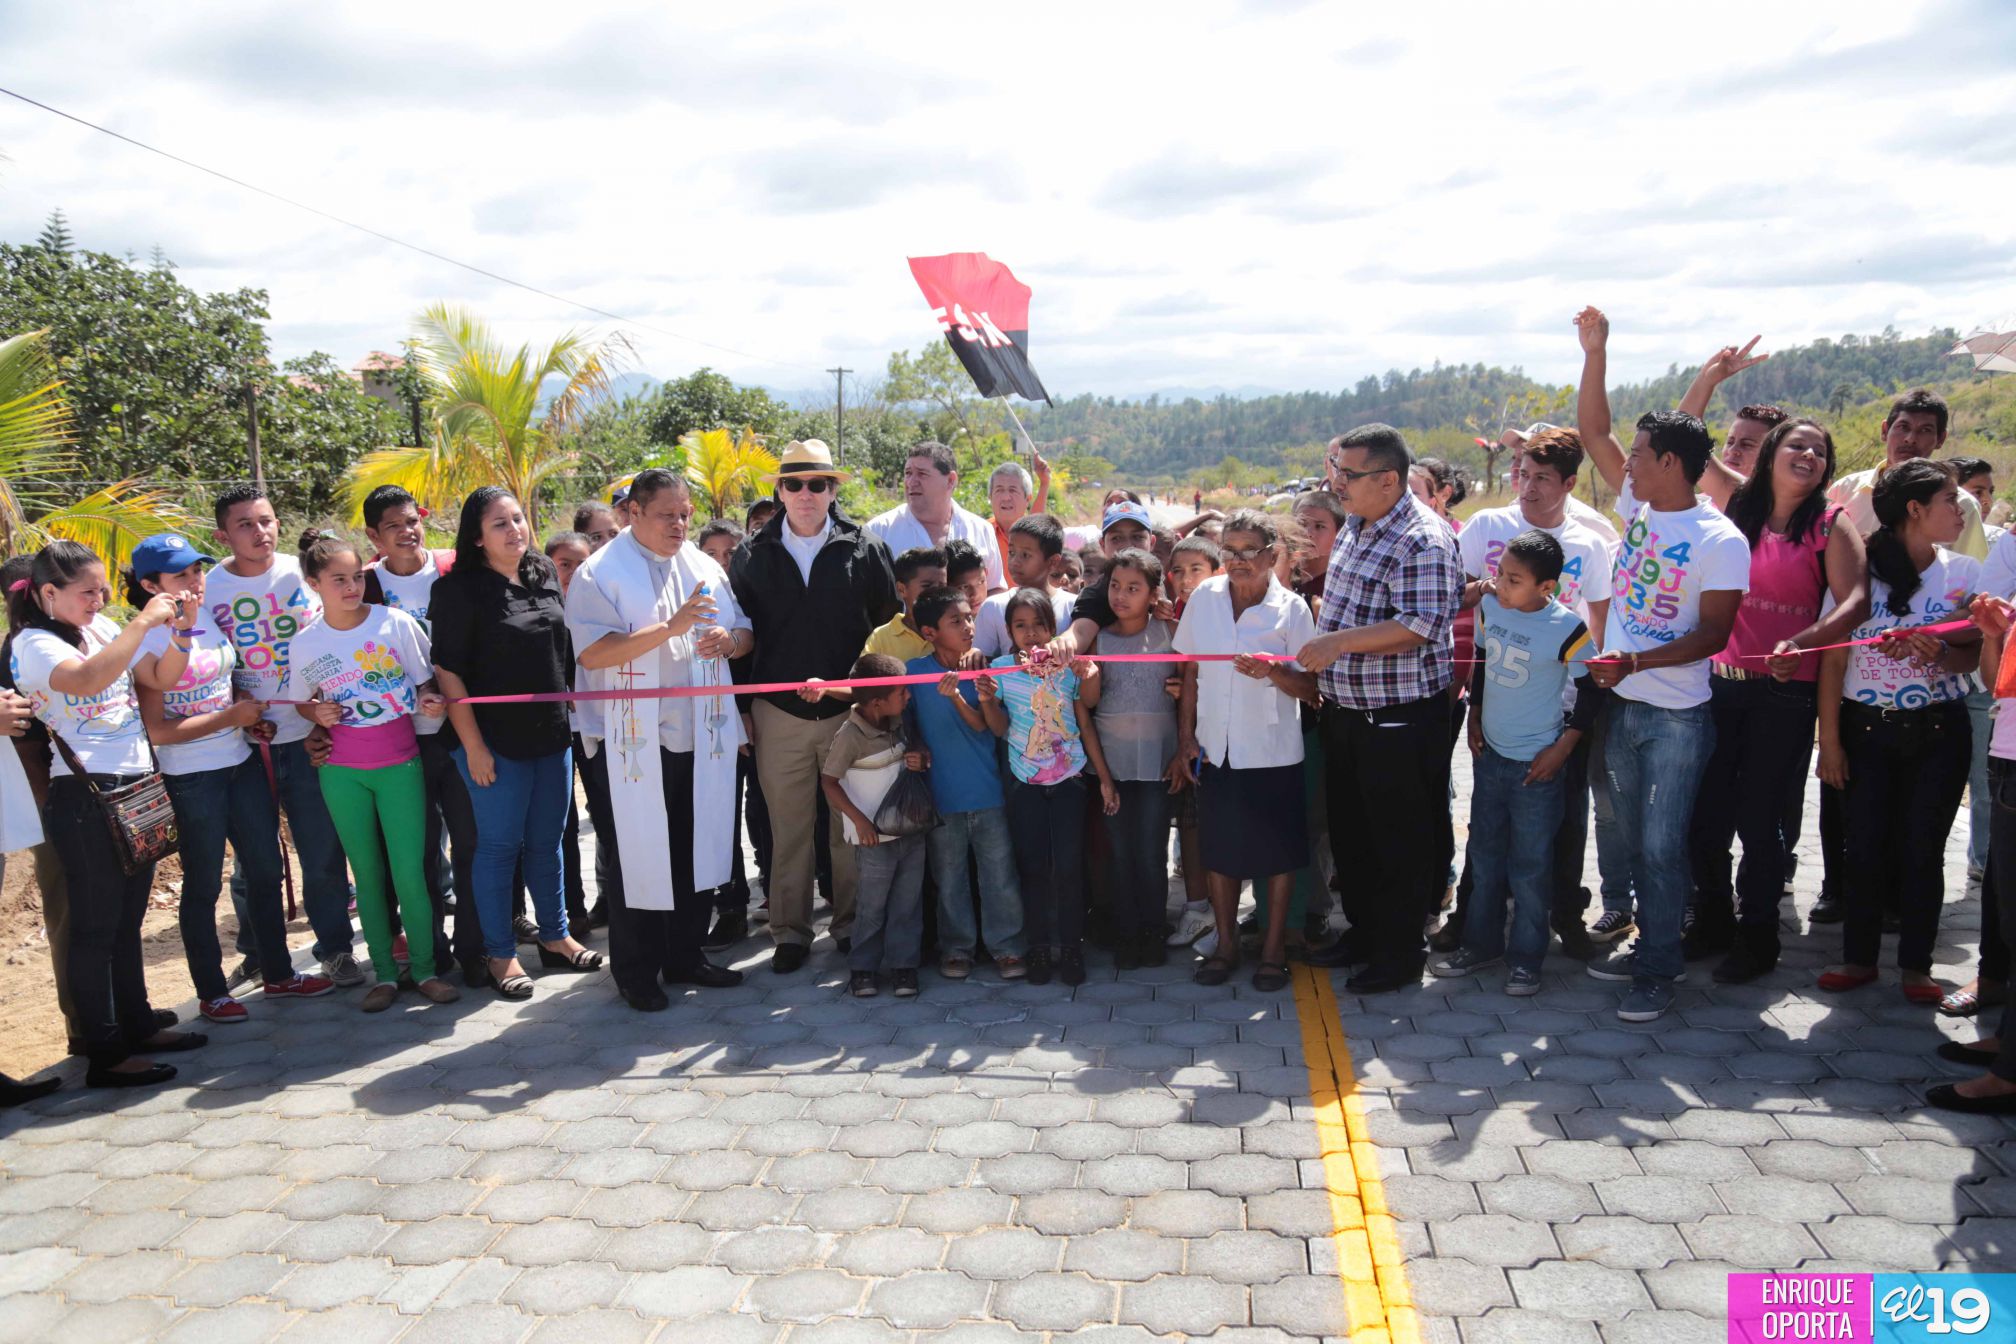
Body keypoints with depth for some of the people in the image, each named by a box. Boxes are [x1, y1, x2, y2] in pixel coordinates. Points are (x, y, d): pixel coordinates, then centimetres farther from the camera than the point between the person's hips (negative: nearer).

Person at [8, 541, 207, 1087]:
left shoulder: (103, 628, 11)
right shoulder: (32, 644, -10)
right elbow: (88, 680, -30)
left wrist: (179, 632, 3)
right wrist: (143, 622, -27)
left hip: (136, 788, 7)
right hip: (86, 797, -7)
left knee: (127, 920, 17)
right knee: (95, 927, -1)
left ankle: (138, 1025, 28)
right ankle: (105, 1054, 6)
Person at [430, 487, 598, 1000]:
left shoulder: (545, 575, 7)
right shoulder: (459, 589, -10)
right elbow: (449, 672, -12)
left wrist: (569, 707, 15)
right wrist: (473, 745, -15)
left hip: (552, 736, 5)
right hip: (494, 742, -5)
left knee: (546, 842, 16)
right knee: (499, 846, 4)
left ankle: (555, 937, 29)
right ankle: (500, 954, 17)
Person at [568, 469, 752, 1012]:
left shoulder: (704, 568, 13)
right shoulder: (601, 574, -6)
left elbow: (744, 633, 18)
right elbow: (592, 652, -18)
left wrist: (728, 640, -6)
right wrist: (670, 628, -23)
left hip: (703, 737, 6)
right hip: (634, 741, -5)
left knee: (699, 850, 12)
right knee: (638, 857, 2)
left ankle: (685, 955, 27)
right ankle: (636, 971, 16)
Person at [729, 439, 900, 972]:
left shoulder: (865, 548, 0)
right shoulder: (753, 555, 5)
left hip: (851, 713, -1)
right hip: (779, 716, 1)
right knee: (788, 829, 8)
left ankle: (852, 925, 23)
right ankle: (789, 930, 21)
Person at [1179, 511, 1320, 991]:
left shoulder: (1291, 608, -7)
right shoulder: (1204, 597, 1)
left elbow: (1308, 687, -7)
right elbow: (1191, 672, 7)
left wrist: (1274, 672, -26)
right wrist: (1185, 736, 5)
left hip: (1272, 750, -2)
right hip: (1216, 748, 3)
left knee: (1278, 851, 8)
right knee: (1219, 848, 12)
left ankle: (1273, 947, 24)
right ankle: (1226, 943, 28)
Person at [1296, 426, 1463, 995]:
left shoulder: (1424, 539, -19)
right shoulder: (1355, 527, 10)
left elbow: (1421, 626, -27)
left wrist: (1340, 641, -26)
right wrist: (1325, 674, 19)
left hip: (1400, 719, -9)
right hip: (1345, 712, 9)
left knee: (1401, 840, 5)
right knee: (1350, 833, 19)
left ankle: (1401, 952, 20)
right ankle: (1363, 931, 36)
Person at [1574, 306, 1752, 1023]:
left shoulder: (1720, 541, -15)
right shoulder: (1639, 506, 3)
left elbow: (1714, 634, -16)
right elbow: (1592, 431, 7)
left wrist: (1635, 661, -26)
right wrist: (1595, 353, -1)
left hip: (1677, 716, -7)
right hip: (1619, 703, 7)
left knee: (1661, 845, 0)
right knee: (1620, 835, 15)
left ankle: (1658, 970, 12)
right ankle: (1642, 944, 30)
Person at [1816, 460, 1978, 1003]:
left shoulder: (1964, 572, 3)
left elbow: (1973, 655, 4)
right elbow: (1833, 658, -3)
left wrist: (1939, 653, -20)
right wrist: (1829, 739, -6)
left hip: (1937, 731, 1)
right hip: (1866, 728, -1)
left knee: (1923, 849, 4)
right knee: (1865, 847, 2)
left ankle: (1916, 964, 16)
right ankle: (1859, 957, 18)